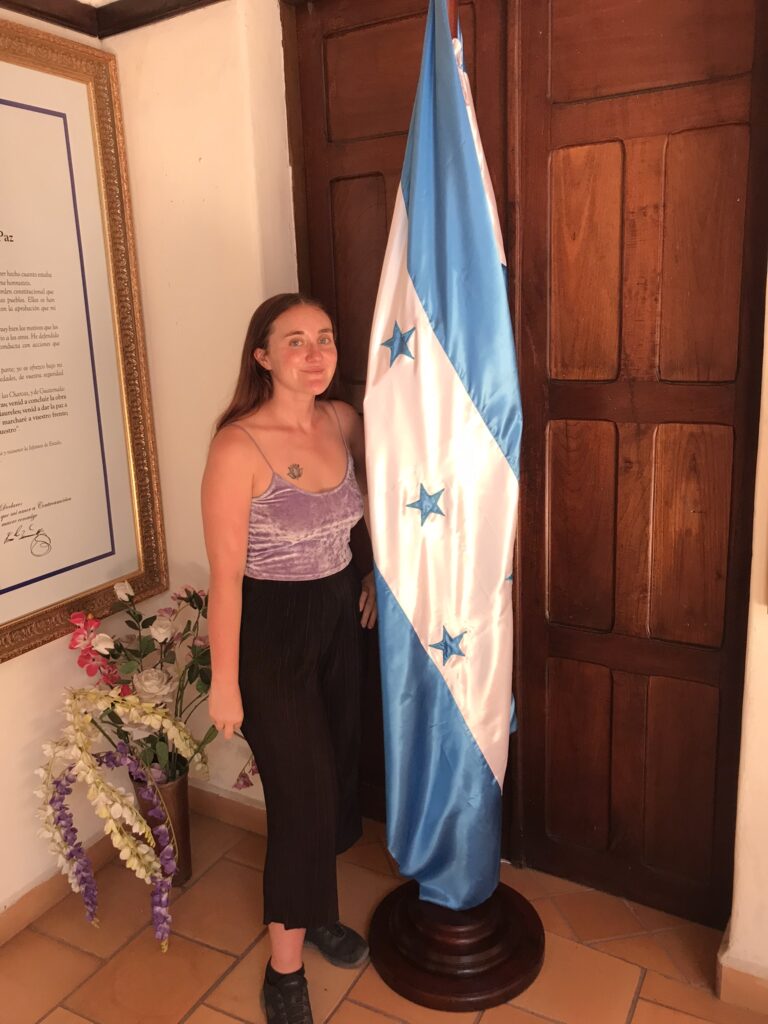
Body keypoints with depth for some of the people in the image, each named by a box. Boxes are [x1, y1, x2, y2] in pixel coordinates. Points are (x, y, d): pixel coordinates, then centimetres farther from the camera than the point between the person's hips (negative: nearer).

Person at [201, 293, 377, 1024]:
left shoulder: (344, 421, -2)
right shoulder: (238, 446, -21)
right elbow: (226, 574, -19)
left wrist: (375, 574, 6)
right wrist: (224, 679, -15)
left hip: (338, 617, 6)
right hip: (270, 630, -6)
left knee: (335, 771, 18)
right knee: (301, 792, 2)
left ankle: (312, 911, 44)